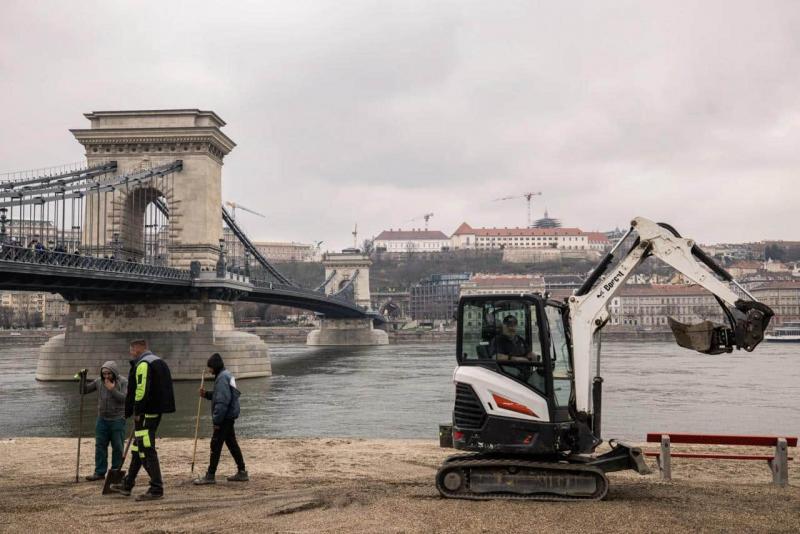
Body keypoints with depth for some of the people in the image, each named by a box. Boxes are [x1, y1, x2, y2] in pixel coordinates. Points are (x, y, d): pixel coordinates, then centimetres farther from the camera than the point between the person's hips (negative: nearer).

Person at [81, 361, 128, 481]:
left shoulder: (123, 382, -6)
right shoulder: (98, 381, 3)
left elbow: (124, 398, -17)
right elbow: (84, 390, 7)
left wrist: (112, 389, -22)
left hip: (118, 420, -3)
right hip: (102, 419, 3)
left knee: (117, 447, 2)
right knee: (100, 446, 3)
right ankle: (100, 472, 8)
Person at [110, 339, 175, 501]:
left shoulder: (143, 364, -12)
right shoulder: (159, 362, 19)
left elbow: (141, 390, -22)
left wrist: (137, 412, -16)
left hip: (146, 413, -11)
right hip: (157, 411, 11)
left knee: (147, 451, -8)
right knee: (138, 448, 18)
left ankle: (156, 489, -7)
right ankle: (127, 484, 27)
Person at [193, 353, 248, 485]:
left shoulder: (222, 378, -17)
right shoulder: (227, 375, 15)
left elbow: (223, 401, -23)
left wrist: (217, 420, -21)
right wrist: (206, 394, 7)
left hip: (225, 418, -10)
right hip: (229, 417, 10)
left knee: (216, 445, -5)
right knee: (232, 443, 14)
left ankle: (210, 476, -1)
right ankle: (242, 472, 19)